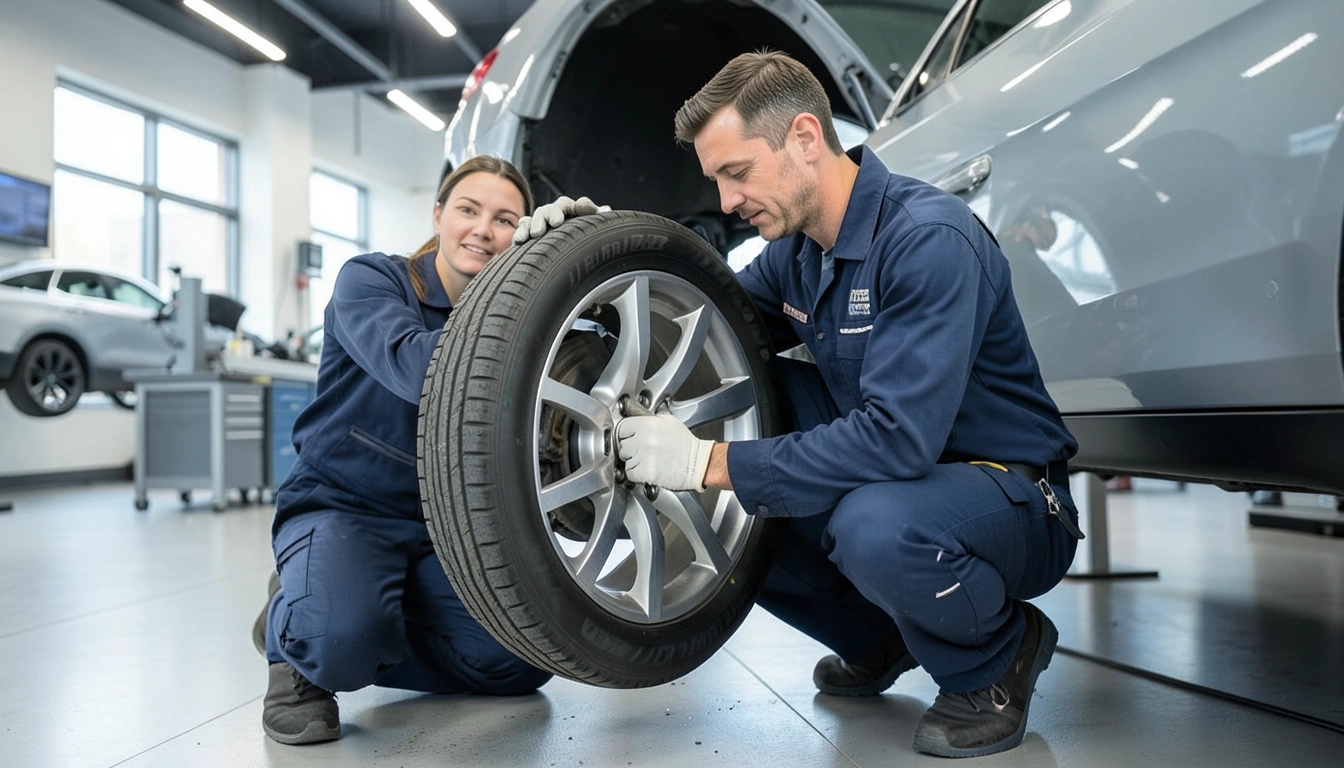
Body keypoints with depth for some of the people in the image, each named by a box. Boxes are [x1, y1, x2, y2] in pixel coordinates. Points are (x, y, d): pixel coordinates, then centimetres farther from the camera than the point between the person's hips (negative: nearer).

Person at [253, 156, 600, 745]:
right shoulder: (370, 280, -10)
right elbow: (417, 370, -30)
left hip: (444, 523, 5)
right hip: (341, 506, -4)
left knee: (517, 662, -14)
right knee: (345, 635, -35)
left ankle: (351, 647, 9)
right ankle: (294, 638, 4)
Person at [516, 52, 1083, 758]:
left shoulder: (929, 238, -24)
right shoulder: (795, 249, 2)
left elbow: (897, 438, -34)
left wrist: (709, 463, -31)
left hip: (1013, 501, -8)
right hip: (885, 478, 8)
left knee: (871, 524, -38)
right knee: (717, 506, -3)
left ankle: (999, 658, -5)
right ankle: (874, 641, 14)